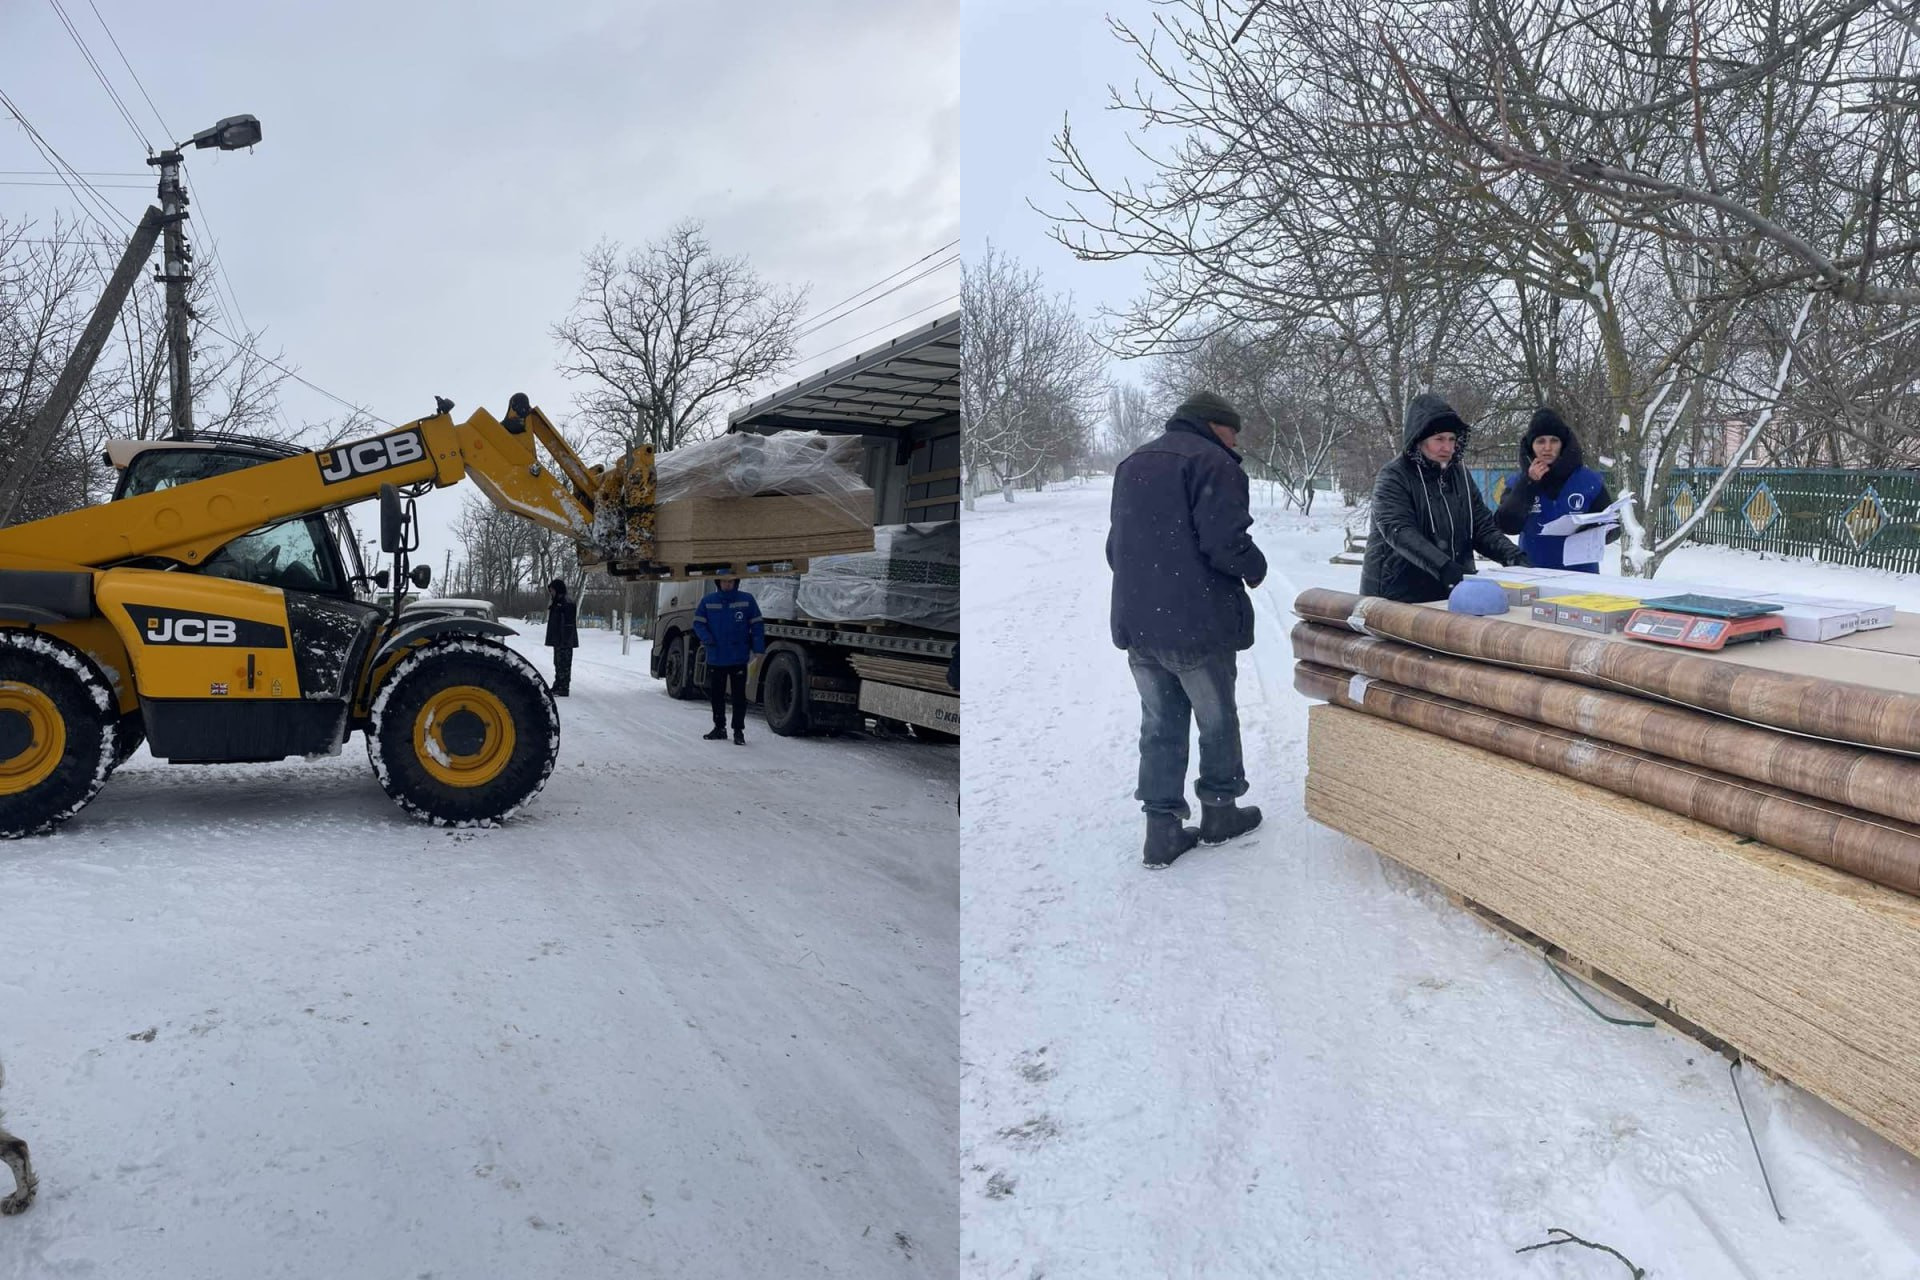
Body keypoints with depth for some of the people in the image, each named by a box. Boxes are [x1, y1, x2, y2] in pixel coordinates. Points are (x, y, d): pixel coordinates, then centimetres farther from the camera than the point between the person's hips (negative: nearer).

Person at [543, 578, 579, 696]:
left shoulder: (567, 604, -15)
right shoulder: (556, 603, 17)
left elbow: (569, 625, -20)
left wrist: (565, 641, -24)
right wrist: (553, 639, 23)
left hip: (564, 642, -11)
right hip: (557, 641, 11)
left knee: (564, 664, -8)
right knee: (558, 664, 16)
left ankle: (564, 688, -7)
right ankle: (557, 686, 25)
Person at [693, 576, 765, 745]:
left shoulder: (747, 600, -2)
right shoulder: (707, 601, 2)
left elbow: (757, 625, 0)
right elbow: (698, 623, 7)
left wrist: (758, 649, -7)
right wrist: (706, 638, -11)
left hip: (739, 658, -2)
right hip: (715, 658, 2)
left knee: (739, 695, 1)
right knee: (716, 694, 11)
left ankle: (739, 730, 9)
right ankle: (719, 727, 24)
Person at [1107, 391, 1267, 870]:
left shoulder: (1132, 464, 16)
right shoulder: (1212, 463, -11)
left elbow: (1115, 546, 21)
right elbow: (1225, 543, -19)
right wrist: (1256, 569, 0)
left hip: (1136, 624, 7)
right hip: (1198, 622, -7)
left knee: (1160, 725, 12)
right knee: (1217, 720, 12)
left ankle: (1162, 829, 12)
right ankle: (1219, 811, 25)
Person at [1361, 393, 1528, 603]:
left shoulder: (1460, 476, 11)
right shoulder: (1393, 477, -9)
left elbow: (1483, 526, 9)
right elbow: (1400, 532, -23)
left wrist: (1512, 554, -11)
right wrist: (1443, 567, -36)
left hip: (1450, 592, 5)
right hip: (1397, 597, -5)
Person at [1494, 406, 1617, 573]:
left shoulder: (1588, 480, -1)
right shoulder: (1518, 481, 1)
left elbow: (1612, 528, 2)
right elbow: (1507, 525, -13)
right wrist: (1528, 483, -17)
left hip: (1581, 576, 0)